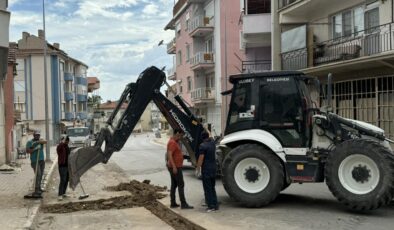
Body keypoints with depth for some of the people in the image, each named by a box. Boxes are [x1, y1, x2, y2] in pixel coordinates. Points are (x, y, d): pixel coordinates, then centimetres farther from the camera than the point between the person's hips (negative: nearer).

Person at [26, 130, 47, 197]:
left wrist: (38, 142, -31)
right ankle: (36, 190, -18)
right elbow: (27, 151, -11)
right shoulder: (29, 142, -2)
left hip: (42, 160, 5)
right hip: (35, 161, -5)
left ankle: (38, 188, 27)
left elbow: (45, 141, -16)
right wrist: (34, 149, -22)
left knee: (40, 175, 13)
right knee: (38, 174, -16)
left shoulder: (40, 140, 8)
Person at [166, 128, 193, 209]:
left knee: (174, 185, 11)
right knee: (181, 185, -7)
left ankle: (173, 203, 16)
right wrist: (174, 167, -29)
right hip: (175, 167, -10)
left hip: (176, 167, 10)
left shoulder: (175, 142, 15)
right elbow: (169, 155, -26)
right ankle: (183, 204, -5)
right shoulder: (172, 143, -17)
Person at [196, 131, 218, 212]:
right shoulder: (212, 142, 6)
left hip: (206, 169, -7)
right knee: (212, 187, 16)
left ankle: (211, 206, -1)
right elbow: (210, 138, 31)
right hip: (213, 168, 7)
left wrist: (198, 169, -11)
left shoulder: (203, 146, -15)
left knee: (207, 188, -1)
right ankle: (215, 205, 19)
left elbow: (201, 158, -18)